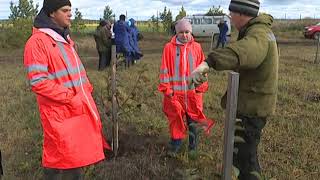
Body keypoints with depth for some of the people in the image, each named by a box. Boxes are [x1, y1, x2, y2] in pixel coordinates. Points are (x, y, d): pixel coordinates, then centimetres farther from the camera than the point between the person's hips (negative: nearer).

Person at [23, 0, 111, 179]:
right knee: (66, 157, 2)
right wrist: (70, 98, -19)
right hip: (60, 113, -8)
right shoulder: (38, 41, -14)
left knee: (79, 154, 17)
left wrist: (87, 90, 7)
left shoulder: (66, 39, 14)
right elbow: (38, 82, -19)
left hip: (80, 108, 8)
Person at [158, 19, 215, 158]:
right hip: (175, 91, -1)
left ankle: (193, 147, 28)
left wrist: (201, 86, 0)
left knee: (193, 120, 11)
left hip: (193, 91, 2)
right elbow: (164, 69, -2)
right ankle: (175, 145, 27)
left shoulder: (196, 47, 2)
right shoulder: (169, 48, -3)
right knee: (175, 119, 8)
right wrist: (166, 88, -5)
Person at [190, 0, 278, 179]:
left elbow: (244, 50, -48)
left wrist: (208, 63, -62)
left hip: (252, 106, -11)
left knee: (244, 153, -1)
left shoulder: (258, 35, -24)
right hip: (252, 102, 11)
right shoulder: (262, 29, 10)